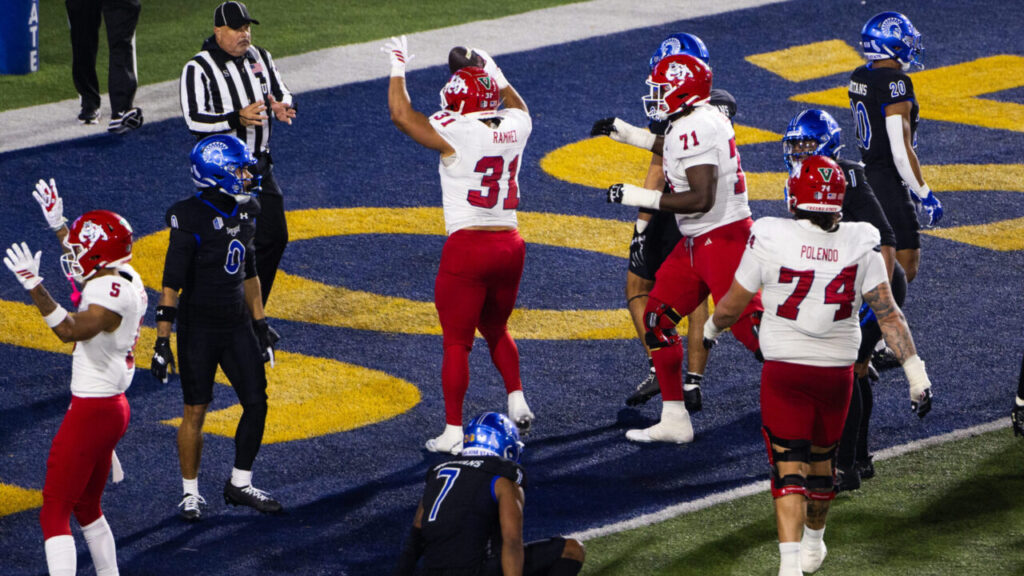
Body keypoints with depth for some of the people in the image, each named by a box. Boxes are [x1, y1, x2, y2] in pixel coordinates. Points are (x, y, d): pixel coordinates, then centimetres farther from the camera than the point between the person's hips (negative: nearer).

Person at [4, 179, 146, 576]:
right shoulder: (127, 278, 8)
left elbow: (70, 330, -38)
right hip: (115, 406, 10)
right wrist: (58, 223, 37)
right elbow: (89, 267, 30)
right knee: (87, 507, 23)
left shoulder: (110, 291, -22)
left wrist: (34, 287, -41)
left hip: (91, 411, -10)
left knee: (54, 513, -8)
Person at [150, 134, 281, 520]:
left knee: (256, 404, 3)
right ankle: (190, 493, 14)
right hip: (198, 326, -6)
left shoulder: (244, 213, 5)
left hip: (237, 324, 6)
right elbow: (172, 282, -16)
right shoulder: (192, 219, -17)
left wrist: (260, 324, 18)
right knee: (196, 411, 2)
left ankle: (240, 484, 18)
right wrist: (162, 339, -18)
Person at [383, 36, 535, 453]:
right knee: (496, 329, 27)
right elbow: (516, 105, 30)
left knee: (456, 342, 2)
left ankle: (453, 431, 3)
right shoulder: (515, 129, 3)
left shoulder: (455, 134, -12)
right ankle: (517, 400, 19)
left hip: (467, 248, -6)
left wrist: (398, 68, 11)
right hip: (510, 246, 6)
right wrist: (490, 71, 39)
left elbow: (401, 114, -1)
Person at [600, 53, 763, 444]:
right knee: (657, 320, 12)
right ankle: (674, 421, 18)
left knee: (749, 329, -11)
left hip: (723, 239, -11)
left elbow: (702, 199, -27)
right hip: (697, 242, 11)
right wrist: (632, 136, 30)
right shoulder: (706, 119, 9)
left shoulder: (694, 130, -21)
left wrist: (640, 197, -21)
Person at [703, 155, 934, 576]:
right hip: (837, 371, 3)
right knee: (822, 457, 23)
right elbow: (888, 313, -7)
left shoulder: (770, 241, -12)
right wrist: (916, 373, -4)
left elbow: (732, 306, -2)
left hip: (784, 371, -3)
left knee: (789, 467, -3)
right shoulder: (859, 247, -5)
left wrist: (711, 328, 21)